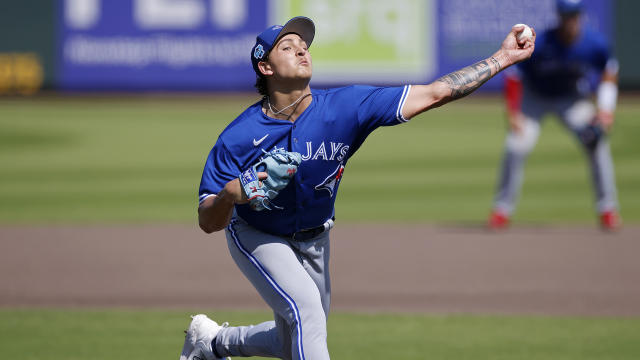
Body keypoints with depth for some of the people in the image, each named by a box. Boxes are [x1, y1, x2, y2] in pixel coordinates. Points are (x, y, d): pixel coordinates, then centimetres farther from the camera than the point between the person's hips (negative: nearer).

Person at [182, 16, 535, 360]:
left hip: (314, 240, 4)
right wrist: (230, 195, -50)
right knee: (306, 309, -27)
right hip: (257, 238, -4)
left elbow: (435, 93, -25)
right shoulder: (239, 138, -27)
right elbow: (208, 222, -26)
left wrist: (504, 57, -29)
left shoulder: (345, 107, -23)